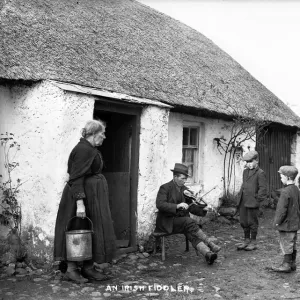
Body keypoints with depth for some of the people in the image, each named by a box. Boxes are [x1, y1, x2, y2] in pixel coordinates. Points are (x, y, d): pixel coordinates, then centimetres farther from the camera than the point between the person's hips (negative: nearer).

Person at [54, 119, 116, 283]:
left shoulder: (90, 149, 13)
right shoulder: (83, 149, -17)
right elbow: (76, 178, -23)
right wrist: (80, 203, -28)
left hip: (93, 195, 10)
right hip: (84, 195, -10)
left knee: (92, 232, 11)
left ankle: (88, 267, 18)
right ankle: (71, 269, 7)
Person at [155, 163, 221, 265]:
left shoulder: (185, 190, 13)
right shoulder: (165, 188, -7)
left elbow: (191, 208, 14)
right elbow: (160, 204, -21)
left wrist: (203, 209, -6)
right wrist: (177, 206, -32)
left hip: (182, 220, 5)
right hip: (167, 222, -5)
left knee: (191, 233, -27)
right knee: (189, 222, -31)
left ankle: (206, 253, -46)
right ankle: (210, 245, -27)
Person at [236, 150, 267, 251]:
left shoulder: (260, 173, -9)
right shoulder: (245, 171, 14)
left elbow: (263, 188, -11)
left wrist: (258, 199, -12)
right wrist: (240, 197, 15)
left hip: (252, 202, -7)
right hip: (243, 201, 7)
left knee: (252, 222, 3)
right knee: (243, 222, 13)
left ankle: (253, 243, 15)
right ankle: (246, 241, 26)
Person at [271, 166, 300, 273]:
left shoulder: (285, 192, -23)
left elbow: (282, 209, -22)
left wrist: (277, 222, -12)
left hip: (286, 224, -9)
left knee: (286, 244, 1)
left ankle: (286, 265, 9)